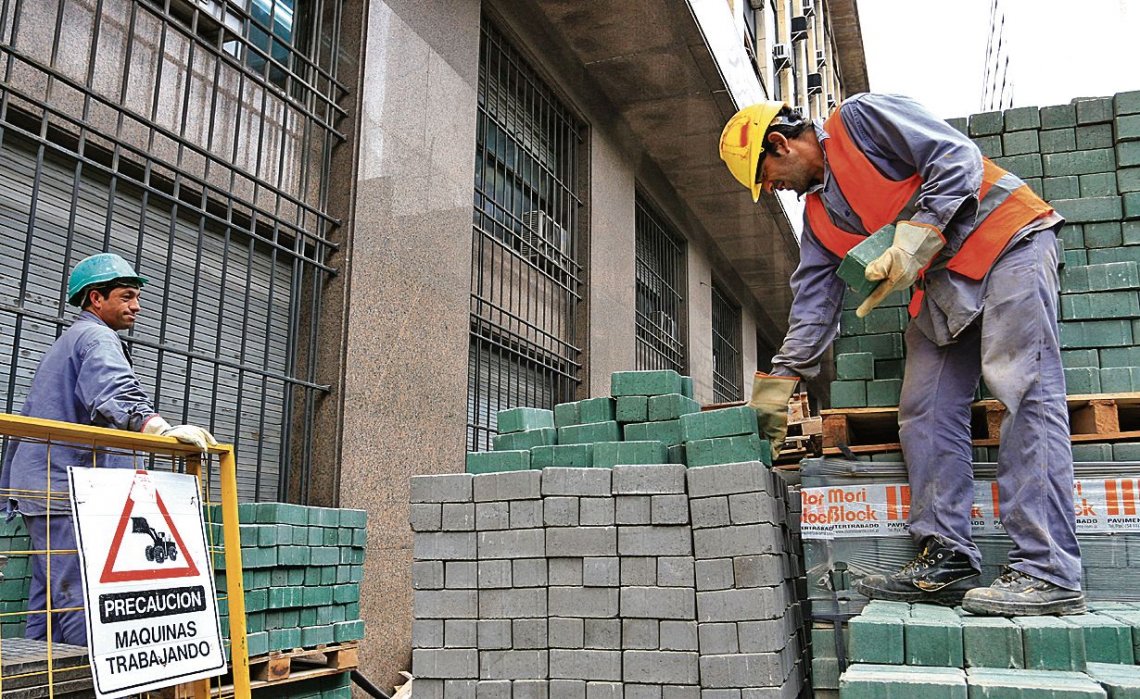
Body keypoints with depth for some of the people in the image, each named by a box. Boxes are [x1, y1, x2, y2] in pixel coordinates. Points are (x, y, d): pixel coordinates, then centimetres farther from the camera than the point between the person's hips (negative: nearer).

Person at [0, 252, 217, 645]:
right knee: (81, 601, -12)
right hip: (68, 490, -10)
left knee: (49, 598, 11)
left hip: (40, 487, 10)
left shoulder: (64, 342, 27)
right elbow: (115, 396, -28)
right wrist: (162, 429, -42)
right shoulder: (97, 338, -6)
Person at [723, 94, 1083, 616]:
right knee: (926, 412, -1)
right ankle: (947, 559, 2)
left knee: (1025, 391, -15)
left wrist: (911, 245, -22)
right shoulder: (819, 215, 14)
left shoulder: (860, 117, -7)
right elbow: (814, 300, 13)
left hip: (1007, 240, -8)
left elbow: (958, 159, -15)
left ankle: (1048, 573, -17)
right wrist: (778, 383, 8)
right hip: (943, 282, 9)